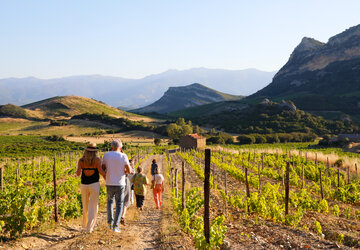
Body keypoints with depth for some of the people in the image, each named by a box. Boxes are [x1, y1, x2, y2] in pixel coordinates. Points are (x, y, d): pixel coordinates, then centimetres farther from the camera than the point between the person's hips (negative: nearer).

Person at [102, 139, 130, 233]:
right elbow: (129, 171, -5)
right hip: (120, 184, -2)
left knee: (110, 201, 26)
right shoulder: (123, 156, -6)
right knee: (119, 205, 9)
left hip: (109, 184, 2)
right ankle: (115, 226, -2)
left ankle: (110, 222, 20)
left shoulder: (106, 155, -1)